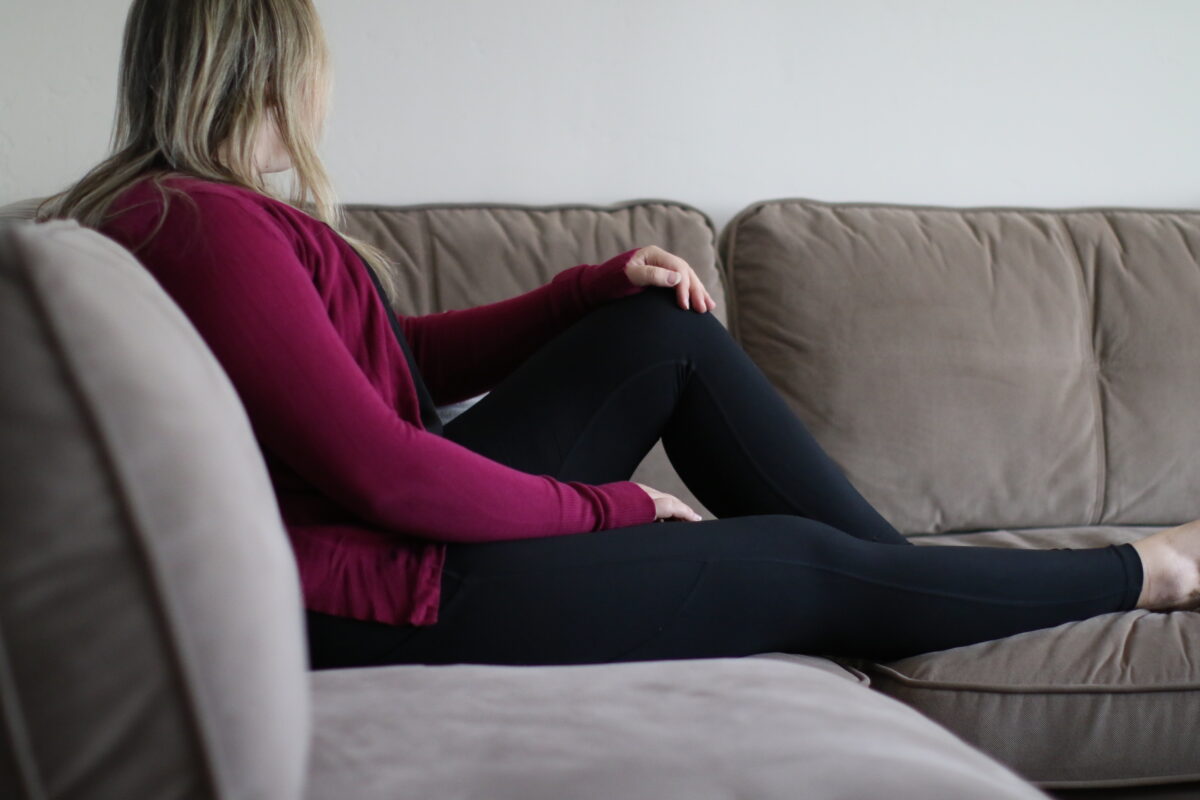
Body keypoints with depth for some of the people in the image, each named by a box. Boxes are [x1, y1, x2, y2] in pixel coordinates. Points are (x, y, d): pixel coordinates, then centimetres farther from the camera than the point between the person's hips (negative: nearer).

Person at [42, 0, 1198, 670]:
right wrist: (606, 506, -13)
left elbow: (395, 359, 15)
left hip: (417, 515, 10)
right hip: (389, 600, -10)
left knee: (669, 332, 12)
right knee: (810, 567, 1)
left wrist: (601, 288, 8)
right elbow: (382, 472, -27)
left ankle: (894, 565, 18)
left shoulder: (168, 202, 11)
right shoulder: (209, 225, -22)